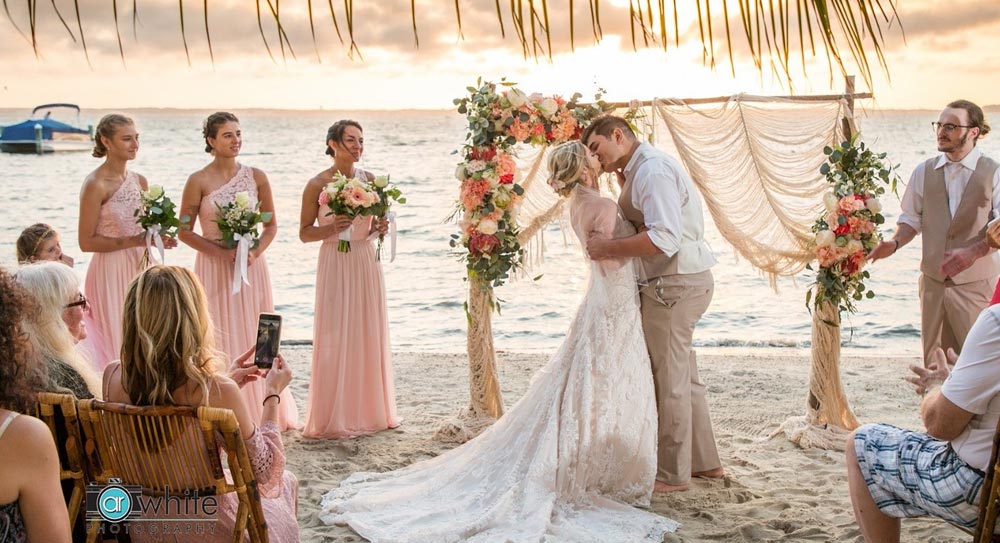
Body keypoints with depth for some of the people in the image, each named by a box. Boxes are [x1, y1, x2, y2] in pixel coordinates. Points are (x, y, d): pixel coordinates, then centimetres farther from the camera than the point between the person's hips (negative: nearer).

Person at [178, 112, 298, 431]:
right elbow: (184, 231, -4)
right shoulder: (199, 181, -5)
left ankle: (260, 413, 21)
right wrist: (223, 252, -15)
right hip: (214, 269, -3)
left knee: (255, 336, 8)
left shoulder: (256, 177, 3)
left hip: (251, 267, 3)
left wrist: (255, 251, -9)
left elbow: (271, 225, 9)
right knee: (220, 339, 0)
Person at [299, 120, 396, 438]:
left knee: (369, 334, 8)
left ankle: (370, 409, 21)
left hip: (366, 262, 4)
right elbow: (304, 233, -2)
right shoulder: (317, 185, -6)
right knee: (336, 337, -2)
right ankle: (335, 417, 8)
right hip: (335, 264, -4)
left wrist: (379, 229, -5)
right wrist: (330, 229, -20)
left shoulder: (370, 180, 6)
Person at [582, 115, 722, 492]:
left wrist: (609, 248, -21)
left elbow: (664, 239, -28)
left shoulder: (653, 170, -18)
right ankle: (704, 461, 31)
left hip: (674, 286, -11)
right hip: (684, 282, 11)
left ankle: (672, 474, 10)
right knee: (683, 376, 19)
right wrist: (625, 189, 4)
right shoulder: (638, 171, 15)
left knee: (669, 380, -1)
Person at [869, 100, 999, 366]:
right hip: (933, 280, 3)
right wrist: (895, 242, -10)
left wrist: (973, 252, -26)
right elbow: (911, 219, 9)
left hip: (976, 284, -3)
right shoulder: (924, 171, 5)